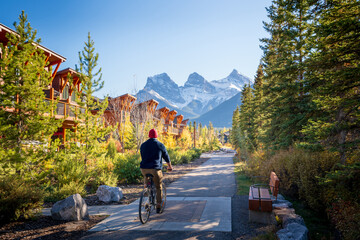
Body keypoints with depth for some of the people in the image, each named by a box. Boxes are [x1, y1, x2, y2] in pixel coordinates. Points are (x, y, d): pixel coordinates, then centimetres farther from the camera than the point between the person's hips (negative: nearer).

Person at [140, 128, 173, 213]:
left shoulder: (143, 145, 13)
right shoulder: (160, 145, 3)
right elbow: (166, 157, 13)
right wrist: (169, 166, 30)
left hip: (144, 169, 3)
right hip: (155, 169, -3)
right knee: (159, 188, 12)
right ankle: (158, 206, 14)